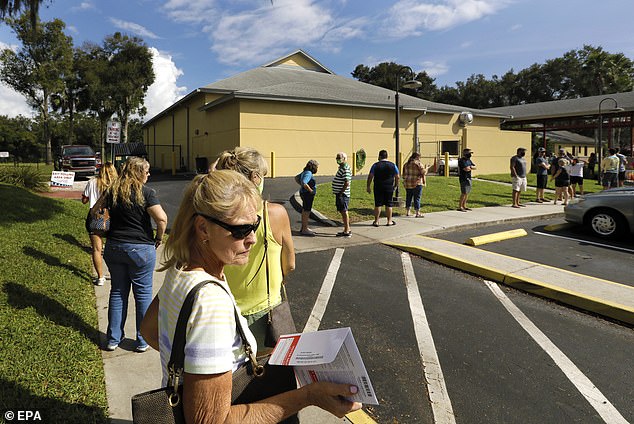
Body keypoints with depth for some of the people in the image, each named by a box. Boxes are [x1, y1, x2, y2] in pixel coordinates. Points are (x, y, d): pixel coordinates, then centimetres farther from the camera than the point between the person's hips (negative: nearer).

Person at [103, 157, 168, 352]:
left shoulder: (112, 191, 4)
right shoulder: (146, 193, -12)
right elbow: (162, 218, -22)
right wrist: (159, 238, -5)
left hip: (114, 247, 5)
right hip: (141, 249, -5)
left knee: (118, 292, 16)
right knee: (143, 294, 7)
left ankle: (113, 338, 24)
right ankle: (143, 341, 16)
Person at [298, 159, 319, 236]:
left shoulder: (305, 172, 11)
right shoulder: (308, 173, -19)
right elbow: (304, 183, -32)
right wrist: (310, 190, -21)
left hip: (303, 193, 11)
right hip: (307, 194, -11)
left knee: (304, 211, 16)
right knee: (306, 212, -6)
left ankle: (304, 228, 26)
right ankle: (304, 230, -2)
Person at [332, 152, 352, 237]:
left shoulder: (346, 169, -16)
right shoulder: (341, 168, 17)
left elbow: (347, 183, -24)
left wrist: (340, 193, -20)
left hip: (342, 195, -10)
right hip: (340, 194, 10)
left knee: (344, 212, -5)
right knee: (343, 212, 14)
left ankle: (347, 231, 0)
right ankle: (347, 230, 22)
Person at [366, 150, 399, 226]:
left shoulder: (375, 165, -3)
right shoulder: (393, 165, 2)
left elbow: (370, 176, -3)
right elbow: (397, 177, 6)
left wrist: (368, 186, 6)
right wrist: (395, 185, 18)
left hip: (378, 188, -1)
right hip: (389, 188, 1)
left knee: (377, 204, 4)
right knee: (388, 204, 8)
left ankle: (376, 221, 8)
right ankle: (389, 221, 14)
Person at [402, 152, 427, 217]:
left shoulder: (406, 164, 11)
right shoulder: (418, 163, -9)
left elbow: (404, 174, 15)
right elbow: (423, 172, -8)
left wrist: (405, 181, 23)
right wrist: (426, 168, 11)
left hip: (407, 184, 6)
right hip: (416, 183, -6)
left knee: (408, 197, 13)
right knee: (417, 198, -1)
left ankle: (408, 212, 17)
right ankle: (417, 213, 1)